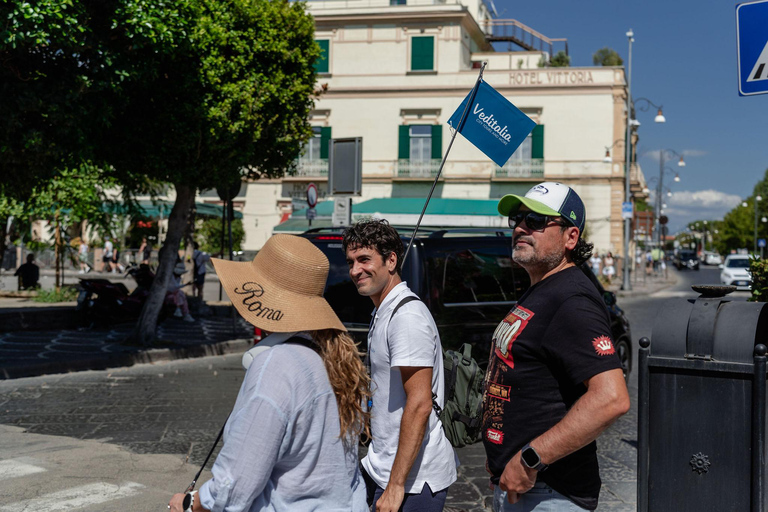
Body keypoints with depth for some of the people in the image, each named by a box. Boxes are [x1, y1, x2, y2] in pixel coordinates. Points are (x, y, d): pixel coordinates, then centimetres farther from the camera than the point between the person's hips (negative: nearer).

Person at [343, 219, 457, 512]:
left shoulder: (408, 317, -19)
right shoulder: (383, 313, 13)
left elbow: (419, 404, -24)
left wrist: (396, 485, -24)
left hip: (412, 478, -9)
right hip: (381, 468, 9)